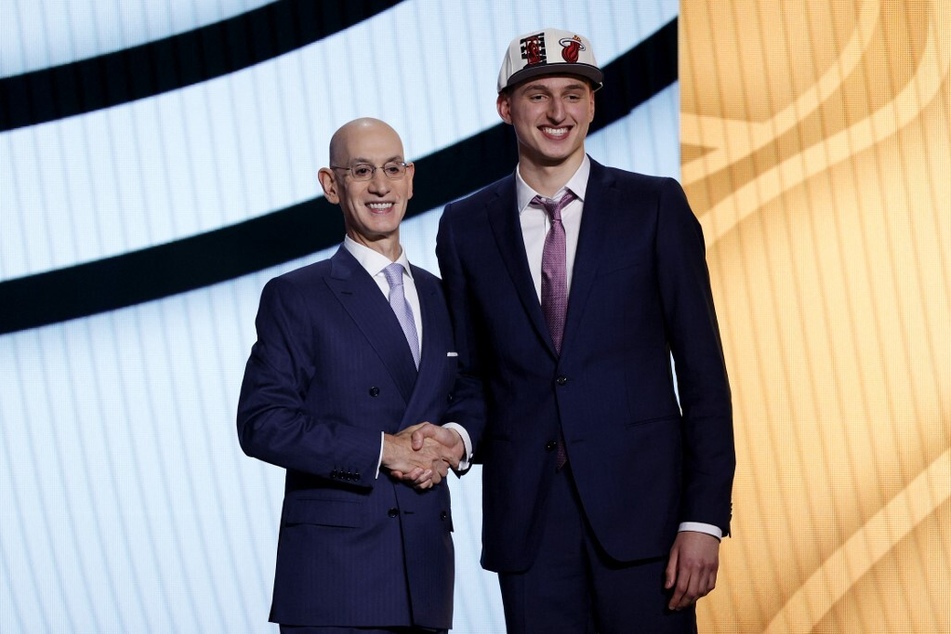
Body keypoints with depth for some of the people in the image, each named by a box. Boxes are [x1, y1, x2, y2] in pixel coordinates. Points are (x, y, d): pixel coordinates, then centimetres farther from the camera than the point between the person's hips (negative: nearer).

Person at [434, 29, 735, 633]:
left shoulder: (656, 206, 2)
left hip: (641, 503, -2)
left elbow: (702, 368, -1)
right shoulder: (467, 226, 8)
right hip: (526, 514, 2)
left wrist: (705, 517, -8)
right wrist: (459, 436, -9)